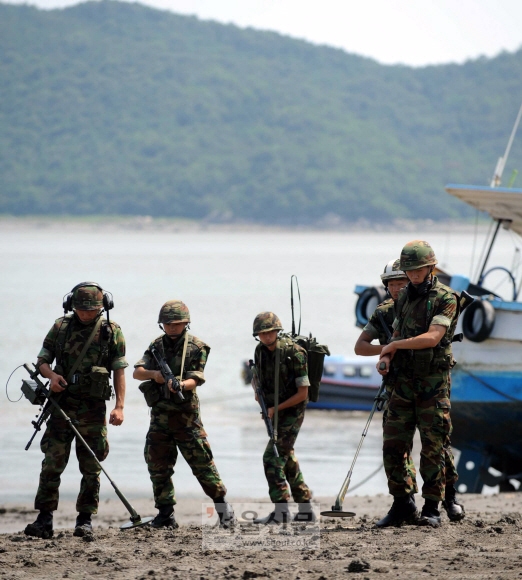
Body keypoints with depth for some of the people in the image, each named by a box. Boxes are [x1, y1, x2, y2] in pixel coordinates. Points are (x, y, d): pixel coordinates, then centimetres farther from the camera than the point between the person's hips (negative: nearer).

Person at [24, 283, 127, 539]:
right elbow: (42, 361, 10)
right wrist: (51, 375, -13)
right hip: (62, 404, 1)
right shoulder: (61, 327, 6)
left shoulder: (112, 332, 1)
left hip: (93, 409, -1)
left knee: (91, 468, 2)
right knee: (52, 463, -3)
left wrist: (119, 406, -8)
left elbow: (119, 371, 1)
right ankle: (44, 519, -1)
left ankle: (85, 519, 9)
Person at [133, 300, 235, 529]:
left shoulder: (196, 347, -3)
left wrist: (181, 385, -34)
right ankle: (165, 514, 12)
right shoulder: (157, 345, 10)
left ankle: (223, 509, 6)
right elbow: (137, 372, 5)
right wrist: (153, 374, -17)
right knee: (157, 464, 4)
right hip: (160, 413, 5)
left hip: (185, 414, -5)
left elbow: (195, 379, -12)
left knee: (202, 462, -5)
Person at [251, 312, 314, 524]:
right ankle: (305, 509, 20)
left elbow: (302, 393, -17)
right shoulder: (260, 351, 2)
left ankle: (281, 511, -15)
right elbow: (259, 378, 19)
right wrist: (258, 392, -3)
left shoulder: (294, 353, -19)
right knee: (287, 459, 13)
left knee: (272, 457, -16)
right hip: (275, 412, 8)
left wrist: (275, 409, -15)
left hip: (291, 412, -8)